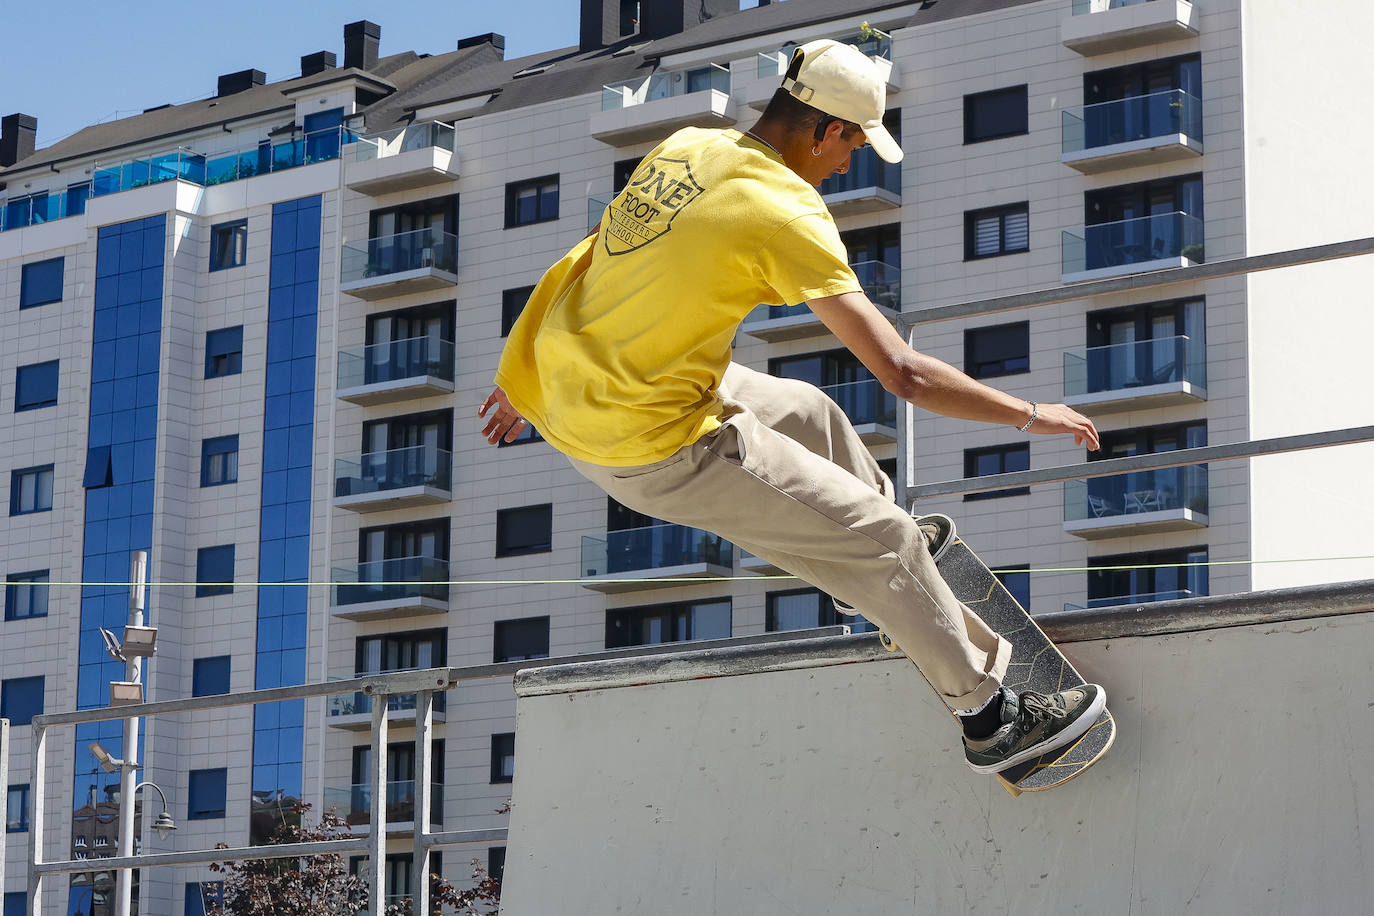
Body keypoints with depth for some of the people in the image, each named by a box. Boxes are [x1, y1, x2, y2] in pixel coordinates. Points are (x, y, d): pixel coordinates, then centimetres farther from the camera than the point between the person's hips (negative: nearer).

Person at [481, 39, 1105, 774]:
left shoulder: (685, 147, 5)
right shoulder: (788, 214, -18)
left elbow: (594, 257, 18)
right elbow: (902, 373, -19)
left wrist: (525, 383, 30)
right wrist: (1030, 415, -8)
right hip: (652, 444, -8)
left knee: (810, 413, 29)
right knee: (880, 534, 3)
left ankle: (871, 569, 53)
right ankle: (989, 718, 16)